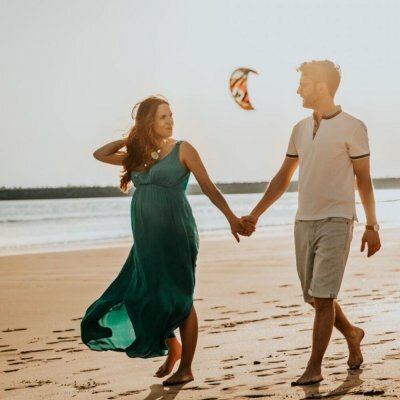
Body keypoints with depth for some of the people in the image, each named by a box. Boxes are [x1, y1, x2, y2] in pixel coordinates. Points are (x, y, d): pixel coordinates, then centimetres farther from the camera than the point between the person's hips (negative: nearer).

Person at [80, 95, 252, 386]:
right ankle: (172, 347, 29)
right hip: (147, 238, 5)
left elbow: (208, 187, -1)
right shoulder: (138, 155, 13)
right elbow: (100, 154, 20)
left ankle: (186, 368, 3)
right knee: (147, 296, 7)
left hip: (176, 234, -5)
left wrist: (231, 217, -7)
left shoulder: (182, 150, 0)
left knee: (180, 299, -3)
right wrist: (130, 139, 11)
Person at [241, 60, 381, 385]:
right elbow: (283, 178, 16)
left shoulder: (352, 128, -6)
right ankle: (352, 334, 35)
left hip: (336, 221, -6)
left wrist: (372, 226, -4)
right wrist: (256, 213, 13)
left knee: (322, 297, -9)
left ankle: (314, 368, -3)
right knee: (315, 298, 10)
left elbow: (364, 180, -3)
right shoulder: (301, 129, 10)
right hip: (304, 222, 6)